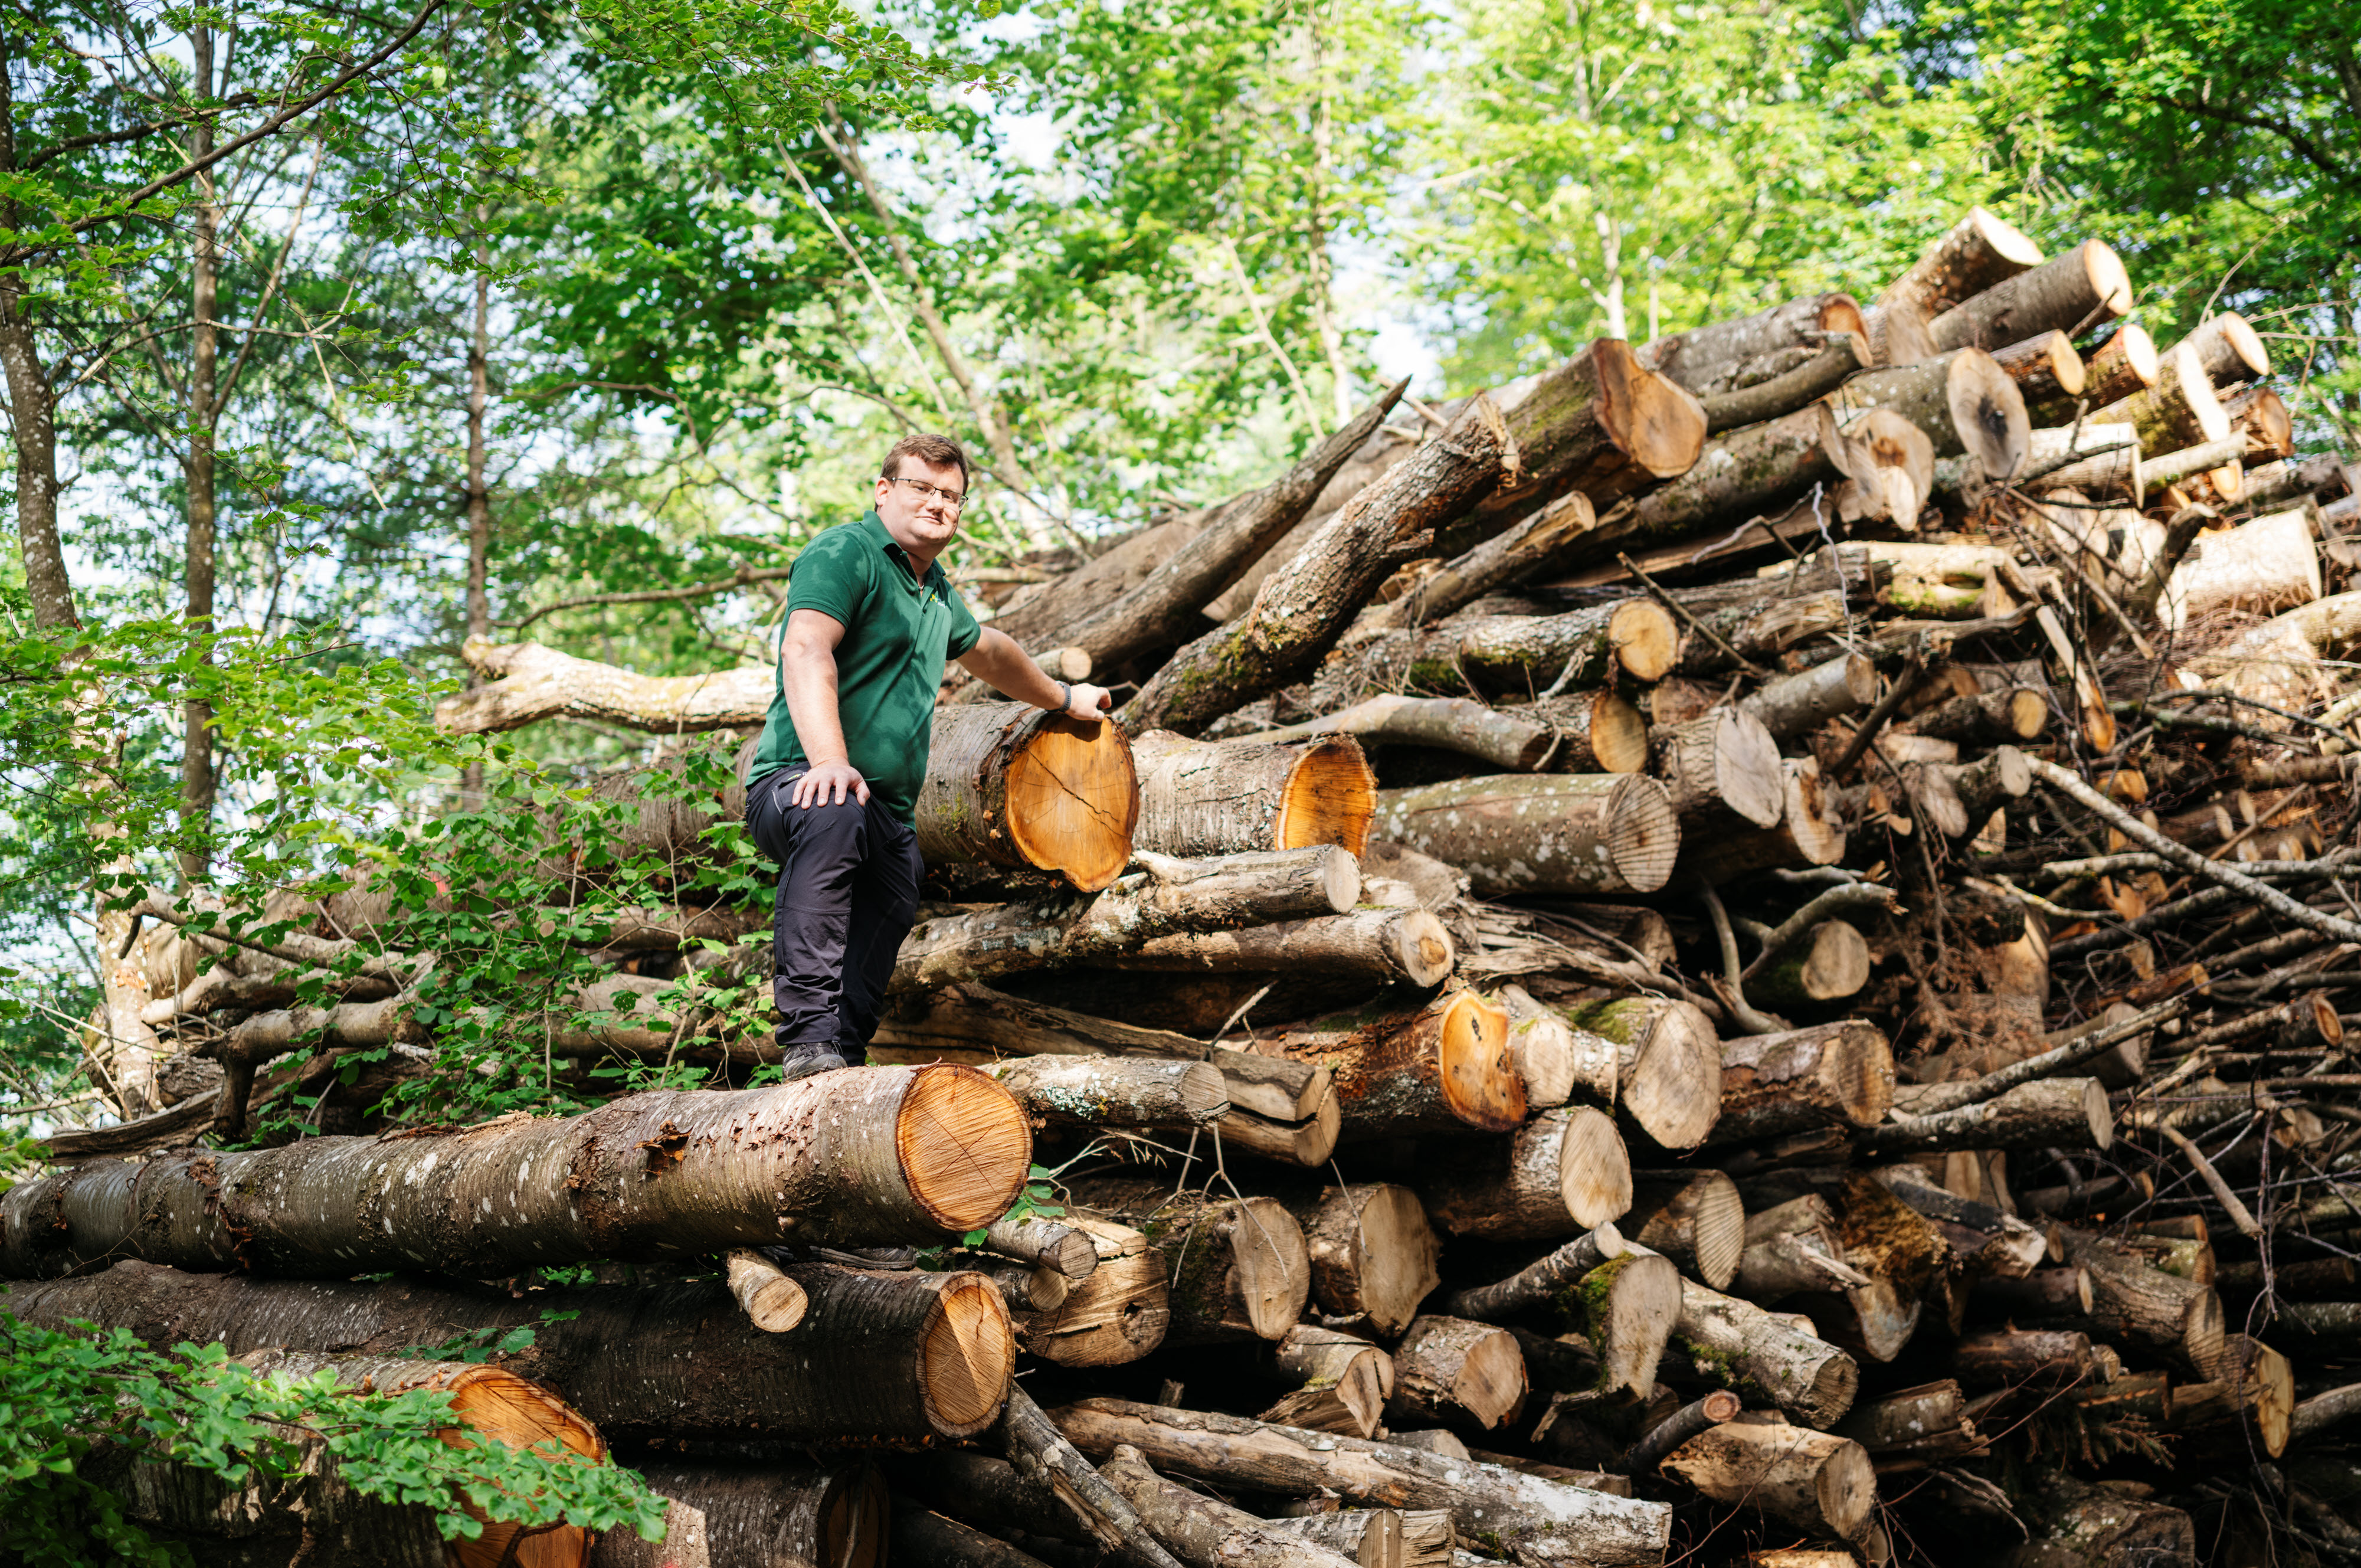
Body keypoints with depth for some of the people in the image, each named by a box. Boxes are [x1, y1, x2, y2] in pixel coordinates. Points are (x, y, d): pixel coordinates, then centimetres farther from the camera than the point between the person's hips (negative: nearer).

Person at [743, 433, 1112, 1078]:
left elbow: (989, 650, 48)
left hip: (894, 817, 9)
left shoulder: (939, 594, 26)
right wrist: (828, 759, -35)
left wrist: (1062, 698, 61)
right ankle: (809, 1037, -46)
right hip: (799, 783, -9)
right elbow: (806, 648, -21)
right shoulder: (845, 553, -3)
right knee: (834, 814, -41)